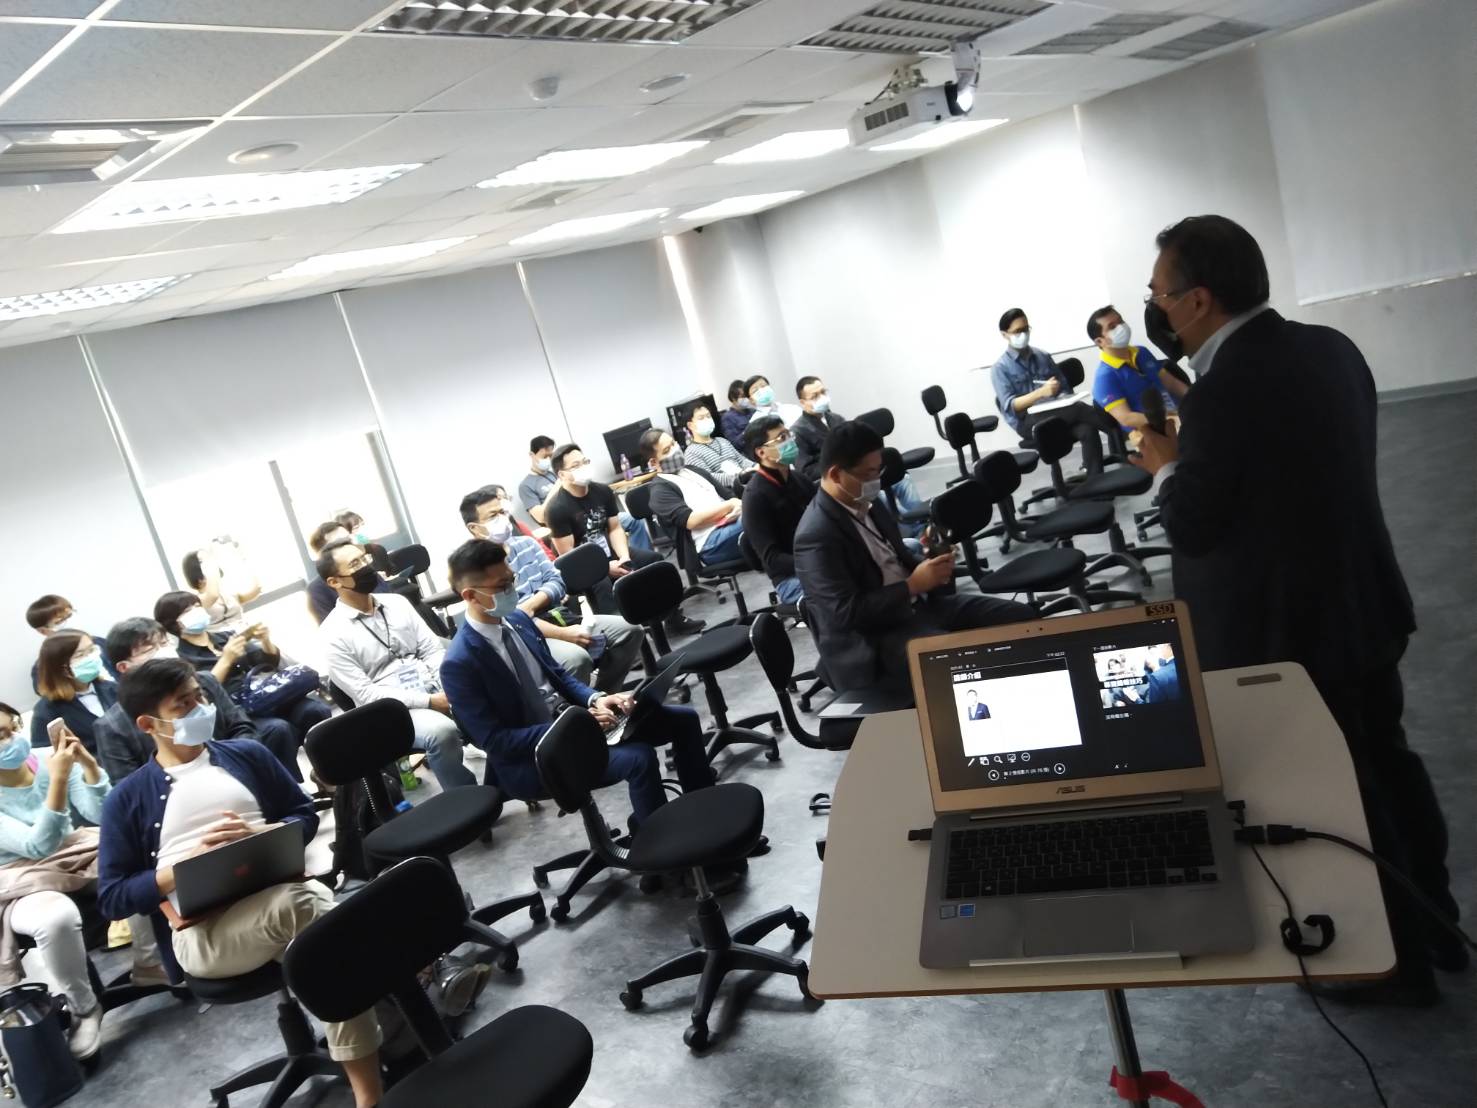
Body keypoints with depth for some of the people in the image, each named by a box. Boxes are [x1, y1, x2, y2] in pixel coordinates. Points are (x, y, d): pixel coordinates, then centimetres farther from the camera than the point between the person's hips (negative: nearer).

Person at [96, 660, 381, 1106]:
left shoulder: (248, 755, 16)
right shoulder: (127, 799, 10)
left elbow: (305, 815, 17)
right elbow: (112, 898, 5)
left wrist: (261, 836, -5)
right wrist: (189, 863, -11)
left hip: (277, 890, 3)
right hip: (200, 932, -3)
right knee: (301, 903, -36)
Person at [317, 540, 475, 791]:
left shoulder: (396, 602, 11)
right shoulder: (333, 633, -5)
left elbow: (433, 649, 10)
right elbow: (366, 695, -11)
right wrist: (428, 701, -18)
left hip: (435, 688, 5)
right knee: (442, 732, -35)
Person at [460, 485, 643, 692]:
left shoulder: (526, 544, 14)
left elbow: (556, 581, 7)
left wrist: (528, 607, -14)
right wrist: (563, 634, -24)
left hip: (557, 616, 7)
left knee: (630, 630, -7)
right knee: (576, 658, -35)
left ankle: (603, 696, 4)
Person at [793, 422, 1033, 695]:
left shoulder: (868, 503, 8)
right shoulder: (816, 536, -20)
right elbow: (847, 613, -24)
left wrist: (931, 567, -2)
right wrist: (913, 585, -20)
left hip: (919, 606, 9)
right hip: (871, 642, -9)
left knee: (1021, 617, 1)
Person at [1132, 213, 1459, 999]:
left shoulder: (1222, 392, -28)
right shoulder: (1329, 348, 1)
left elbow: (1191, 526, -21)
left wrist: (1166, 464, -4)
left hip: (1286, 633, -9)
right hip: (1364, 607, 9)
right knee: (1384, 764, 24)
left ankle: (1395, 962, 30)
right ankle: (1433, 924, 43)